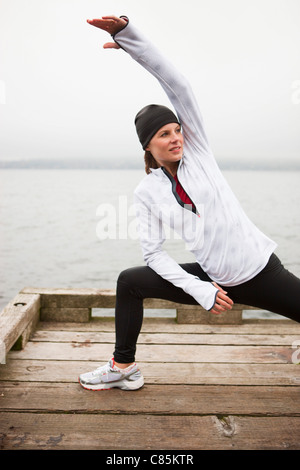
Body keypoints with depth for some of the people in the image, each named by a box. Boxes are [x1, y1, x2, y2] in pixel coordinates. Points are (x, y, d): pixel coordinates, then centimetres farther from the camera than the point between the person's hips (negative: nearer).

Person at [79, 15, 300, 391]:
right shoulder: (146, 192, -3)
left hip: (261, 268, -1)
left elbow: (178, 86, -16)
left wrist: (129, 35, -24)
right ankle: (123, 368, 13)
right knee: (129, 282, -2)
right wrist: (200, 291, -13)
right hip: (214, 279, 2)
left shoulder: (196, 149, -6)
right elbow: (153, 252, -4)